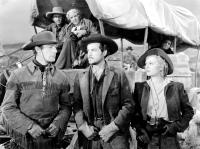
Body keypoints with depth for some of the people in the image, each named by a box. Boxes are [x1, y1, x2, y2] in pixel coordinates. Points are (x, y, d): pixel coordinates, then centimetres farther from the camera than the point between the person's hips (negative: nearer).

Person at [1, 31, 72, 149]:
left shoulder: (61, 77, 0)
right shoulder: (18, 76, -5)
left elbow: (66, 106, 5)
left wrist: (57, 124, -13)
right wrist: (29, 126, -17)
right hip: (23, 138, -1)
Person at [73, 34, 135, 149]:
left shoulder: (118, 75, -2)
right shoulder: (80, 78, 5)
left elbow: (128, 105, -3)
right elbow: (77, 106, 5)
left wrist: (113, 127, -10)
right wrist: (83, 127, -8)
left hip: (115, 135, -1)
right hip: (90, 135, 2)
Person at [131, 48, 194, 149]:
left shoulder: (176, 87, 0)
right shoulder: (140, 87, 2)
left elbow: (188, 111, 7)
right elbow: (134, 112, 4)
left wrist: (176, 126, -5)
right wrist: (140, 130, -8)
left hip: (169, 141, 0)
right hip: (146, 139, 1)